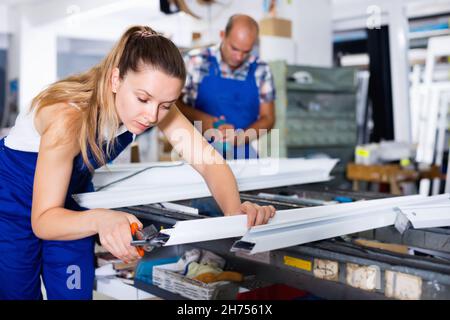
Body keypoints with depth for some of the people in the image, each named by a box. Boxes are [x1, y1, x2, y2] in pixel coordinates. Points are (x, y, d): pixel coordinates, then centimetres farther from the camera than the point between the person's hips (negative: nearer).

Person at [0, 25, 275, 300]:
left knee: (75, 293, 4)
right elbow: (42, 220, -34)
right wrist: (100, 219, -55)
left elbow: (210, 161, -23)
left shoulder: (158, 106, -22)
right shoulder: (67, 118, -38)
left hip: (71, 199, 4)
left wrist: (235, 211, -43)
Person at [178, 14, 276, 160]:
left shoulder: (260, 70, 4)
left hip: (244, 155, 3)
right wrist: (199, 118, -15)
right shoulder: (195, 61, -1)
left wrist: (239, 137, -10)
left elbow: (268, 118, 8)